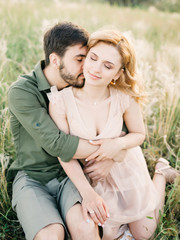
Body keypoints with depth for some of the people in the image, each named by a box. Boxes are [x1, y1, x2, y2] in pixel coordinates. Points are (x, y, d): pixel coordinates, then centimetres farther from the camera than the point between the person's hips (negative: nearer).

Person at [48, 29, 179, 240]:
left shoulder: (125, 98, -27)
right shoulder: (60, 99, -29)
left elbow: (139, 134, -8)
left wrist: (117, 144, -30)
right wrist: (87, 193, -26)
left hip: (126, 166, 0)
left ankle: (160, 172, 37)